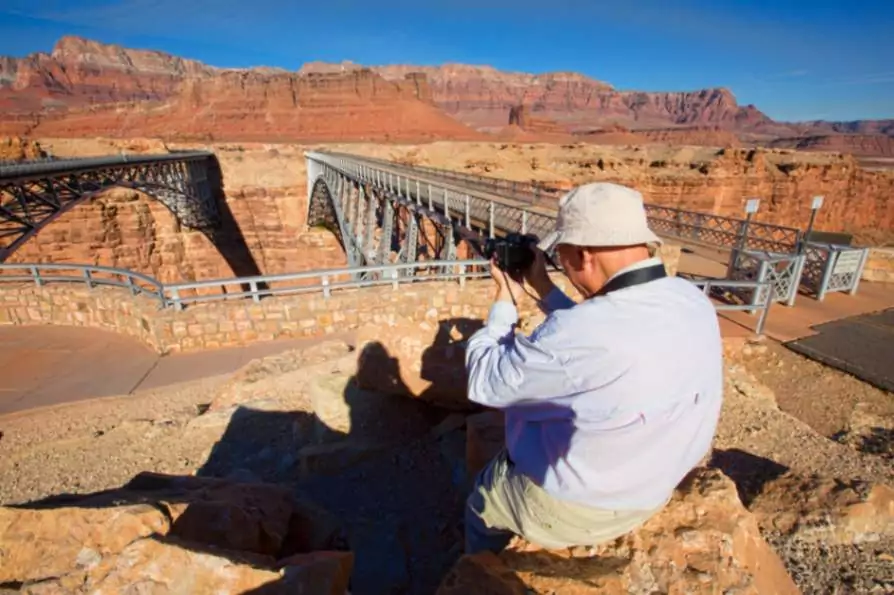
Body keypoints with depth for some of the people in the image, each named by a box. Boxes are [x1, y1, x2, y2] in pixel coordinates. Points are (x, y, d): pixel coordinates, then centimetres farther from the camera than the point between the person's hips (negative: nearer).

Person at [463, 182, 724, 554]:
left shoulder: (582, 332, -39)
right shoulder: (692, 300, -13)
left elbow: (484, 381, -22)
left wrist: (505, 301, -9)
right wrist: (544, 289, 3)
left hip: (576, 509, -7)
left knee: (480, 505, 25)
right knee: (506, 458, 31)